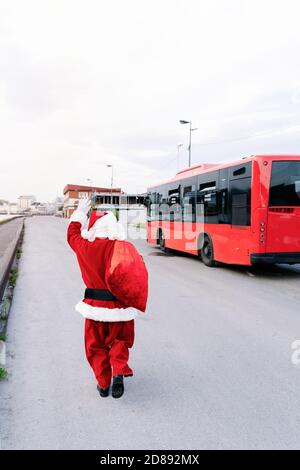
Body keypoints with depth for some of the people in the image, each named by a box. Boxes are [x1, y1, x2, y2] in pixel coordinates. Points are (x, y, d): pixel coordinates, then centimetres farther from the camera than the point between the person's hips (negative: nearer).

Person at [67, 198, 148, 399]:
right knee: (120, 341, 21)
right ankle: (119, 372, 0)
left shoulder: (85, 246, -4)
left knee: (96, 345, 19)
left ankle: (103, 383, 22)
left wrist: (80, 212, 28)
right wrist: (137, 303, -5)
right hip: (120, 305, -1)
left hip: (94, 305, 1)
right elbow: (140, 275, -15)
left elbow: (72, 234, 18)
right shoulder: (125, 247, -11)